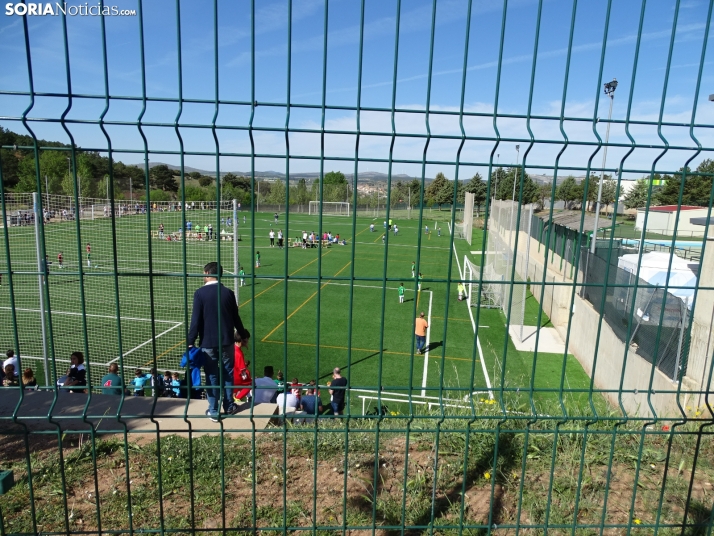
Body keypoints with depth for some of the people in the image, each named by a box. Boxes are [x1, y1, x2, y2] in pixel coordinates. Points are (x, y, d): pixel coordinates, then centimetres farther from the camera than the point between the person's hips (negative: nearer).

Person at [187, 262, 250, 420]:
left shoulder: (200, 293, -11)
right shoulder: (228, 292, -2)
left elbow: (196, 320, -12)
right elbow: (235, 317, 5)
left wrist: (190, 342, -5)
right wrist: (243, 335, 18)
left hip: (208, 342, -2)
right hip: (226, 340, 3)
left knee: (212, 376, 7)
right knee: (228, 374, 16)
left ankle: (213, 411, 14)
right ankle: (229, 406, 27)